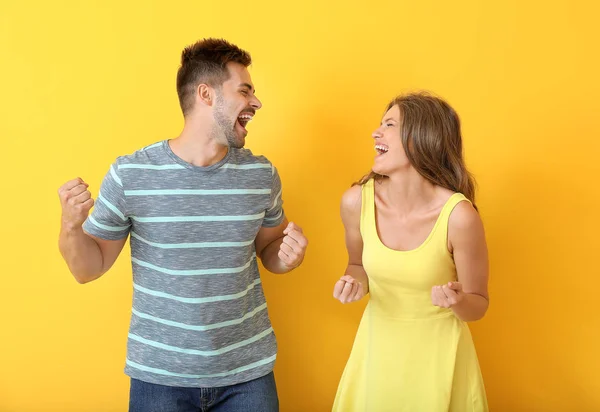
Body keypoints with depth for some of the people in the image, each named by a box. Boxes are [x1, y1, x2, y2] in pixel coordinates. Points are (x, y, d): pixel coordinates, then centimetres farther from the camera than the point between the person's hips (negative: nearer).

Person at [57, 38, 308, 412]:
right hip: (160, 373, -1)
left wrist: (288, 255, -9)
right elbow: (89, 268, 0)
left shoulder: (262, 175, -3)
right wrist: (71, 227, -19)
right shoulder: (130, 174, -10)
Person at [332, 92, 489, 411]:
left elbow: (478, 306, -9)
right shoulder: (357, 201, -14)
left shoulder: (458, 216, -23)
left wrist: (458, 302, -30)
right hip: (377, 345, 3)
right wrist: (355, 284, -14)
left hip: (438, 351, -3)